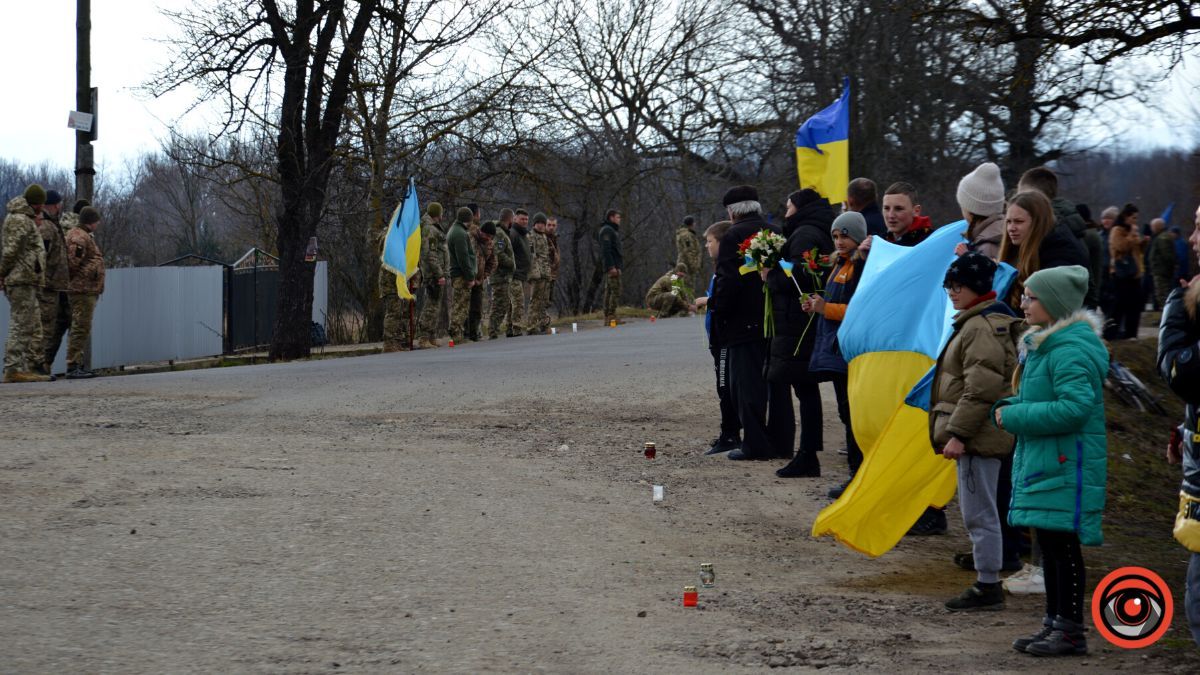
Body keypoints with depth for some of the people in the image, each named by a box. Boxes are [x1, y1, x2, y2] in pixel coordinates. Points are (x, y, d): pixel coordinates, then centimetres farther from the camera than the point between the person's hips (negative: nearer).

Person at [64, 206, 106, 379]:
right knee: (80, 328, -12)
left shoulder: (86, 236, 21)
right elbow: (73, 262, -22)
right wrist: (91, 272, -12)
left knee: (83, 329, 15)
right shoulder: (79, 238, -13)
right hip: (83, 289, -11)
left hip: (88, 291, 11)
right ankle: (73, 367, -14)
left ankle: (80, 366, 20)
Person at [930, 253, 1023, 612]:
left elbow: (981, 389, -23)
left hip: (979, 435, -11)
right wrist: (957, 431, 26)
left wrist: (958, 433, -22)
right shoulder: (975, 323, 18)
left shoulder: (982, 328, -17)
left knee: (978, 513, -7)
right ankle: (987, 582, 22)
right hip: (980, 435, 11)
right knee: (978, 512, 16)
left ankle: (988, 587, -3)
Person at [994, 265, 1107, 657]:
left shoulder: (1071, 352, -18)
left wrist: (1014, 416, -19)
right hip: (1041, 460, 10)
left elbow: (1075, 407, -27)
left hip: (1064, 464, -10)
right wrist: (1008, 409, 6)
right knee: (1049, 545, 14)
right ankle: (1054, 622, 22)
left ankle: (1070, 631, 2)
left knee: (1063, 546, -5)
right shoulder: (1042, 344, 15)